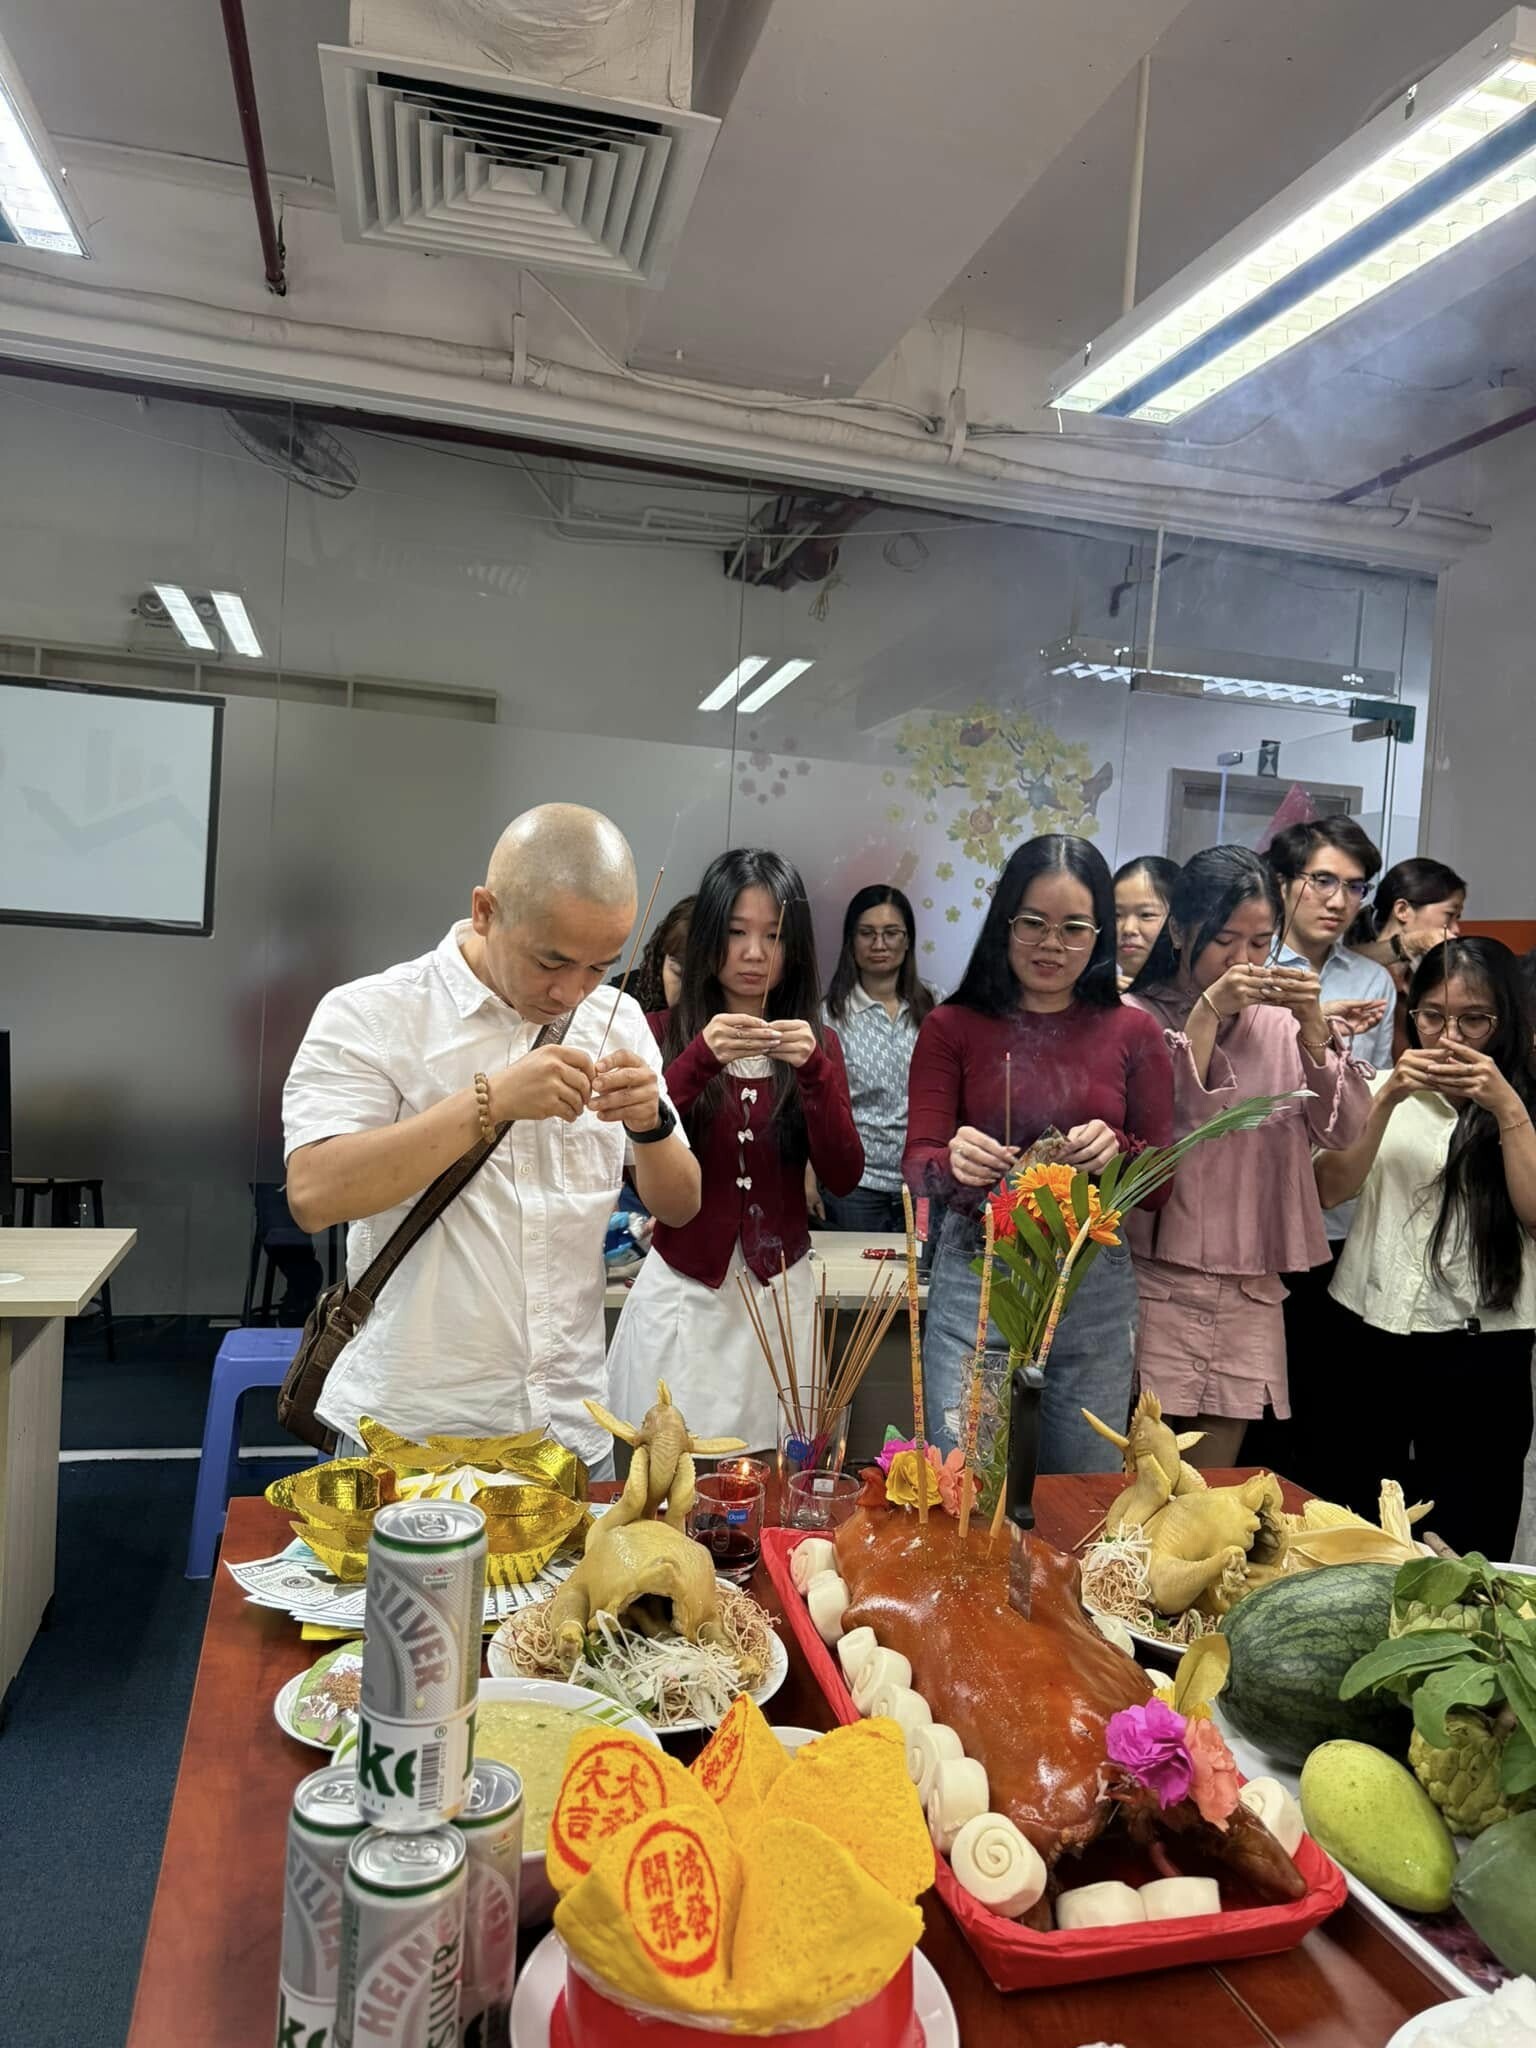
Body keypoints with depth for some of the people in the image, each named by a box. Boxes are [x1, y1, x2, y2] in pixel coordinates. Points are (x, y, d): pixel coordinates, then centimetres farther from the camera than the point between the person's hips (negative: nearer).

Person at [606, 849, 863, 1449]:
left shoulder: (816, 1042, 6)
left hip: (780, 1296, 2)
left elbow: (844, 1177, -4)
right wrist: (700, 1059, -26)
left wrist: (813, 1069, -18)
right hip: (683, 1293, -1)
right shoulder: (664, 1032, -1)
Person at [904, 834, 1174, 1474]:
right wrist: (954, 1162, -27)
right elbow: (917, 1165, -5)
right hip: (975, 1281, -1)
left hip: (1096, 1286, 2)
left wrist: (1115, 1151, -18)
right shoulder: (952, 1027, 0)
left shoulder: (1133, 1032, 4)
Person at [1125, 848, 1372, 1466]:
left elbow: (1344, 1130, 0)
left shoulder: (1280, 1020, 7)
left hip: (1253, 1290, 4)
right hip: (1156, 1281, -4)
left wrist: (1313, 1026, -12)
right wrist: (1208, 1012, -20)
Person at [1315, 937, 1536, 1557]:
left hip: (1481, 1351, -2)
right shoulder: (1381, 1090, 8)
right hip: (1370, 1340, 2)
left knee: (1464, 1543, 5)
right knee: (1357, 1534, 13)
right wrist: (1389, 1097, -15)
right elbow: (1330, 1188, -5)